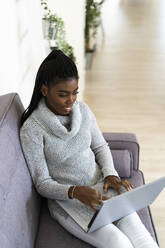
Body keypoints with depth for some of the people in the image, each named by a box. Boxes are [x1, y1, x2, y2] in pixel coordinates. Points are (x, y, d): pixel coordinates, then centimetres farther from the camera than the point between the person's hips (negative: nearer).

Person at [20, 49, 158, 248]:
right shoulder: (31, 129, -14)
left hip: (100, 185, 4)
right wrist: (75, 192, -26)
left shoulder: (82, 109, 1)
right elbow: (42, 184, -10)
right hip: (66, 199, -4)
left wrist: (110, 174, -7)